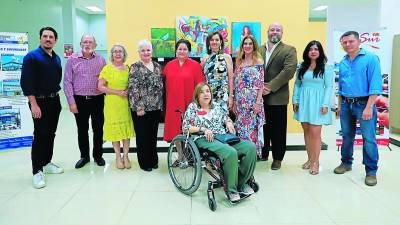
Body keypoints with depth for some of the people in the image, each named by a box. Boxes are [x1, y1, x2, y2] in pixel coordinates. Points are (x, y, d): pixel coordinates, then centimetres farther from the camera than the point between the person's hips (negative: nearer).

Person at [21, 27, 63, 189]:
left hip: (54, 101, 7)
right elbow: (26, 82, -15)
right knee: (40, 135, -4)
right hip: (39, 102, -7)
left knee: (51, 134, 13)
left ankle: (47, 163, 27)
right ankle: (37, 171, 5)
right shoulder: (32, 57, -10)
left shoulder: (57, 58, 11)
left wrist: (55, 95, 14)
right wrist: (34, 104, -20)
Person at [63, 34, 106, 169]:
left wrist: (105, 93, -2)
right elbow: (67, 82, -1)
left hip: (97, 100, 1)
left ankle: (98, 155, 24)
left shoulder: (101, 60, 4)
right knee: (82, 130, 10)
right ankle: (84, 156, 25)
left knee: (98, 129, 8)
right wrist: (71, 102, -7)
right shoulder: (73, 60, 0)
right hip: (80, 100, 0)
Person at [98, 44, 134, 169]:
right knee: (114, 129, 3)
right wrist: (117, 92, -13)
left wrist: (129, 90, -6)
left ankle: (125, 156, 16)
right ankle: (118, 156, 17)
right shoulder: (107, 68, -1)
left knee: (127, 129, 4)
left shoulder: (128, 69, 7)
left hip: (126, 103, 2)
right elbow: (100, 87, -5)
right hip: (112, 104, -2)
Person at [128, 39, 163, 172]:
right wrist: (139, 107, -15)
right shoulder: (135, 67, -6)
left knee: (153, 135, 13)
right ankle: (144, 162, 19)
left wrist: (161, 104, 11)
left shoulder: (157, 66, 10)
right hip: (141, 108, -5)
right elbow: (133, 88, -11)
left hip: (156, 107, 5)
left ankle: (153, 160, 28)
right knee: (142, 136, 5)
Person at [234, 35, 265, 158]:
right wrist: (234, 102, 11)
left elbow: (261, 84, -8)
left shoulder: (258, 62, -2)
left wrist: (258, 102, -14)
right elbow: (236, 84, 14)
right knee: (240, 127, 7)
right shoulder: (239, 62, 13)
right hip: (240, 101, 5)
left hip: (252, 100, -5)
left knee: (252, 126, -2)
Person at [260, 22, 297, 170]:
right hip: (260, 96, 3)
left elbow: (289, 70, -11)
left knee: (278, 129, 5)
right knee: (262, 127, 12)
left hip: (277, 97, -3)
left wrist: (271, 87, -16)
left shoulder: (289, 50, 1)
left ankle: (277, 158, 19)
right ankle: (263, 153, 28)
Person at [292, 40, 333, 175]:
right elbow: (297, 84, 11)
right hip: (303, 101, 4)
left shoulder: (325, 67, -1)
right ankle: (310, 159, 21)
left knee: (315, 133, -5)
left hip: (317, 102, -4)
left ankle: (315, 162, 7)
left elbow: (329, 86, -4)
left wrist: (325, 104, -11)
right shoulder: (302, 66, 10)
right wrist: (295, 100, 4)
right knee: (306, 132, 9)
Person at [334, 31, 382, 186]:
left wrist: (369, 107, -19)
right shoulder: (342, 63, 12)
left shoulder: (370, 58, -7)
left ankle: (371, 171, 10)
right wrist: (340, 105, 15)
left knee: (369, 138, -1)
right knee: (347, 136, 15)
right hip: (346, 105, 6)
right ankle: (346, 163, 30)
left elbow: (375, 85, -13)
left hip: (363, 104, -5)